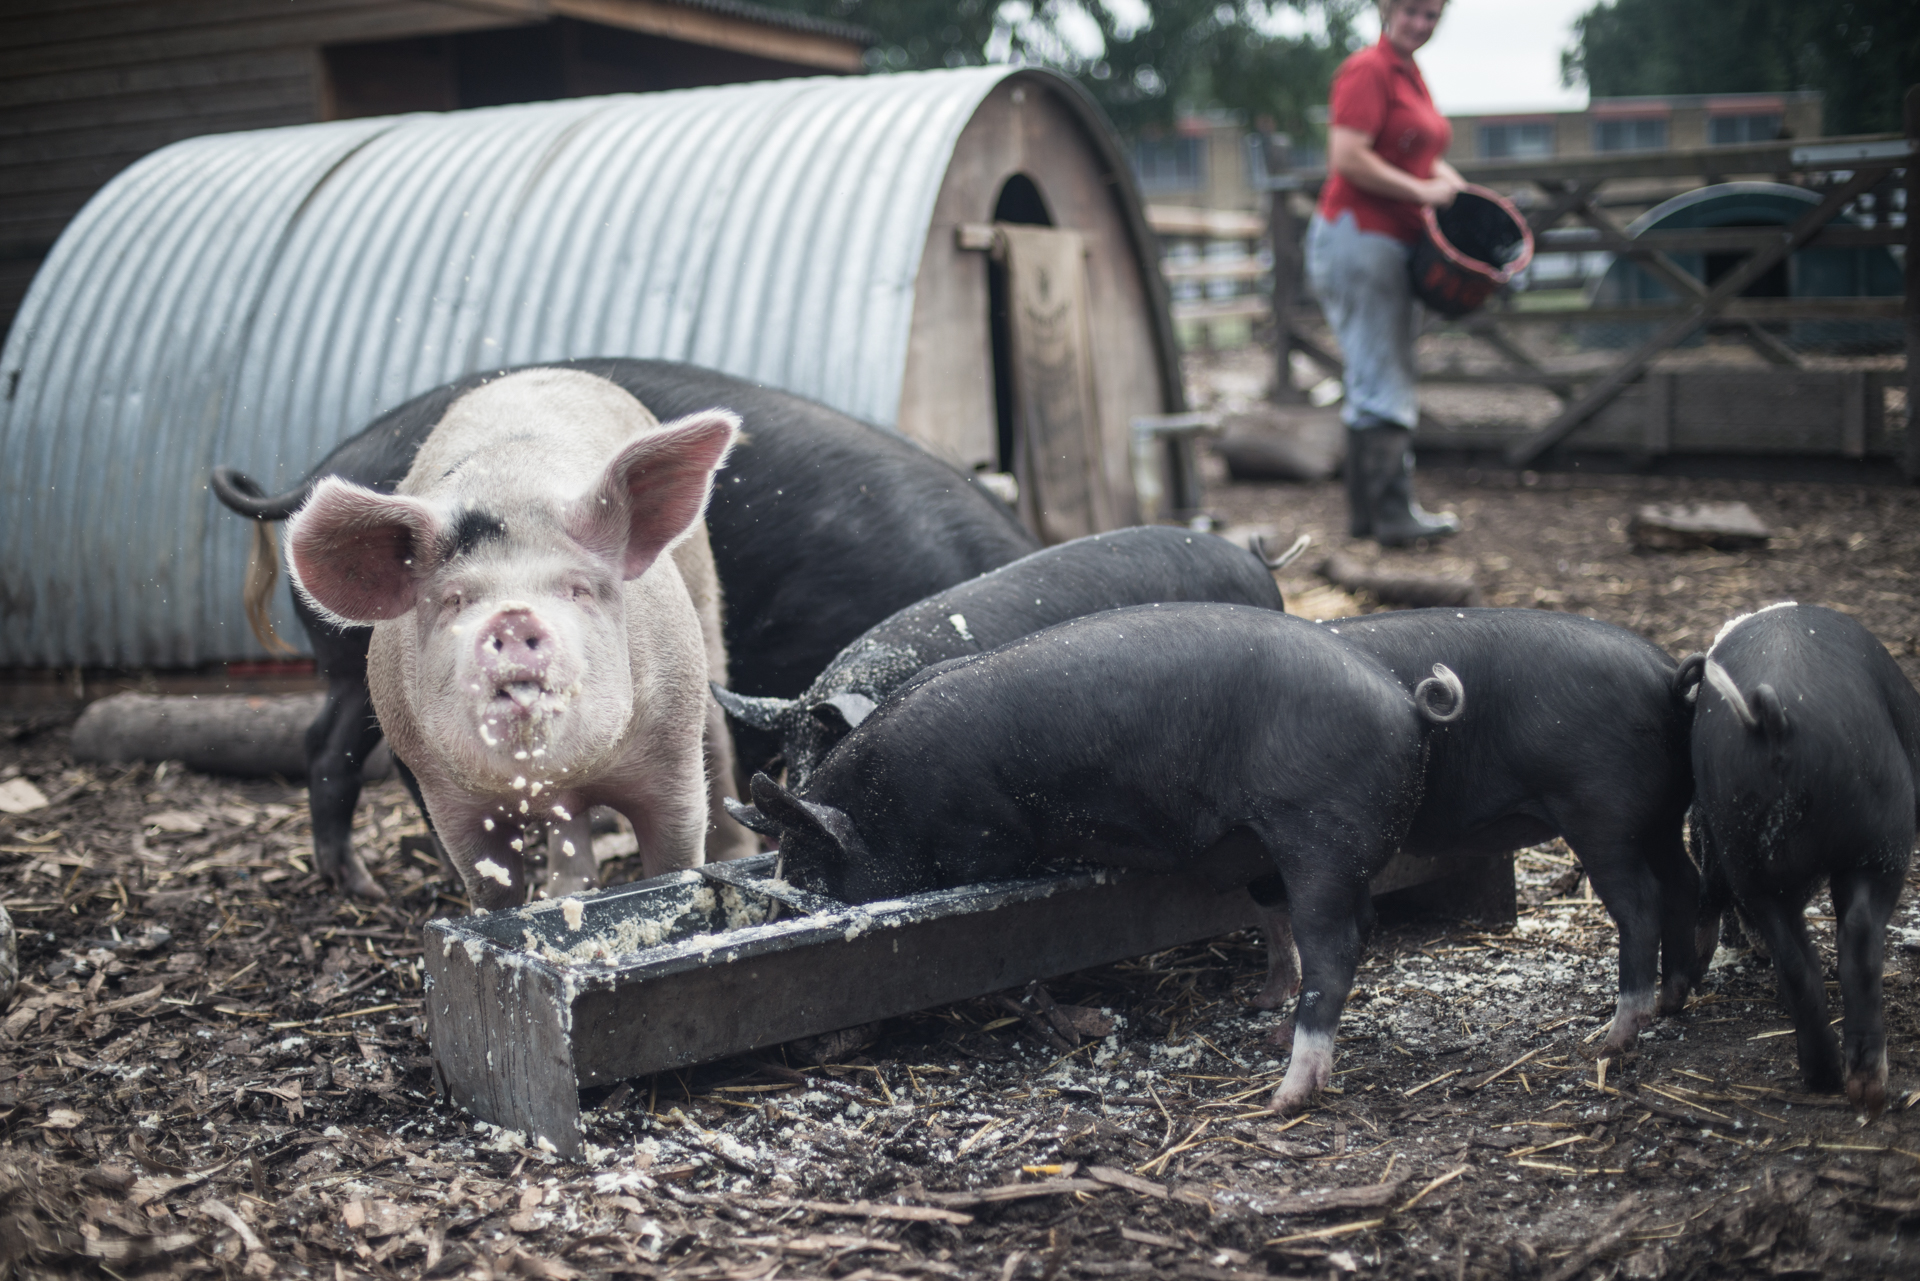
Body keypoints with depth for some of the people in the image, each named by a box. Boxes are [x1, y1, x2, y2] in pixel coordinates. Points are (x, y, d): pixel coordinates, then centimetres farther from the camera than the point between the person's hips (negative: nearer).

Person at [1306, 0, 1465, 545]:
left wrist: (1450, 180, 9)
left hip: (1394, 243, 10)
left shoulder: (1409, 73, 17)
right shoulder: (1368, 70, -12)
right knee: (1381, 383, -8)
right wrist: (1421, 190, -19)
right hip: (1358, 236, -10)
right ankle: (1392, 515, -5)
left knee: (1389, 382, 13)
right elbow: (1347, 158, -22)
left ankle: (1367, 511, 19)